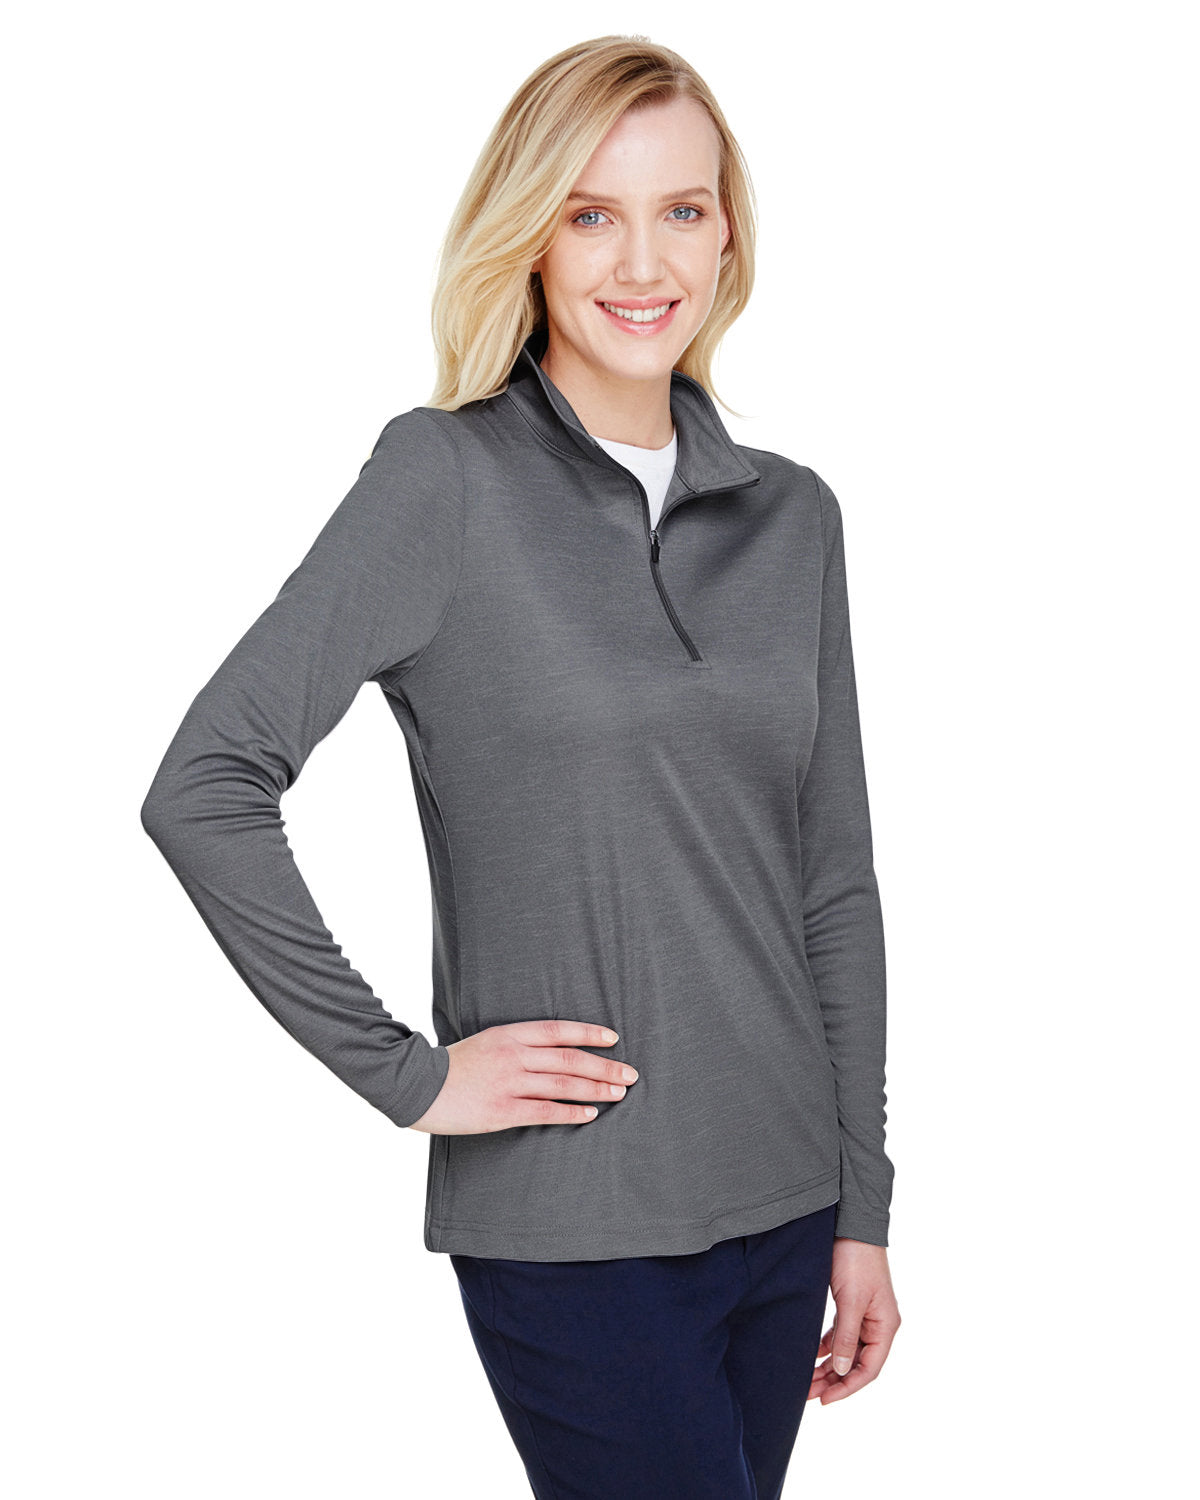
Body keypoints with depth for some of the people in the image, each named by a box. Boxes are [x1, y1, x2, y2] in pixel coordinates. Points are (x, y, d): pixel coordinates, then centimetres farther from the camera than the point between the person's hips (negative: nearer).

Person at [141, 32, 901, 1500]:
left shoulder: (791, 513, 7)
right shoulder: (445, 478, -8)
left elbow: (832, 881, 10)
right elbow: (202, 789, -13)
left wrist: (863, 1206, 9)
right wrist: (403, 1074, -12)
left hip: (782, 1210, 5)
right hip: (572, 1228, -5)